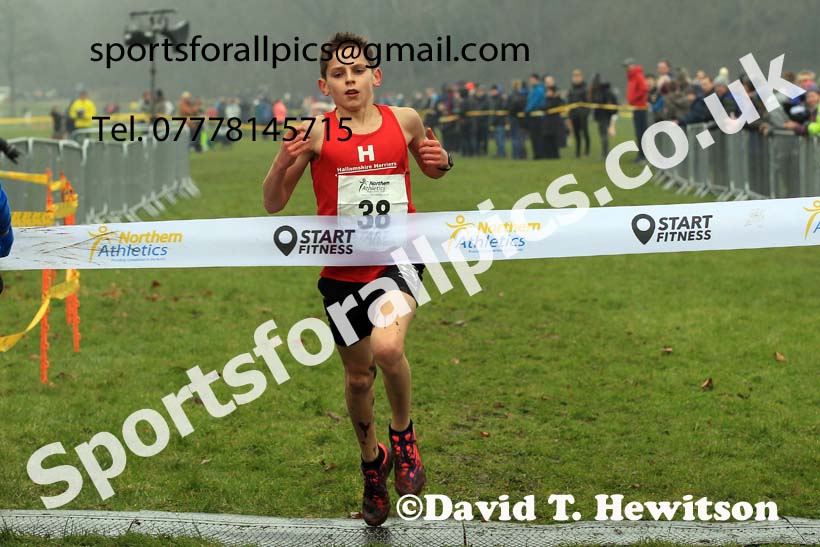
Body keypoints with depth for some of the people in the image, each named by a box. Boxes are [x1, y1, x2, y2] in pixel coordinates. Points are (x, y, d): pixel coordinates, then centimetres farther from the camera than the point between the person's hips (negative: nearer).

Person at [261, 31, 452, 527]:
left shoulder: (404, 121, -1)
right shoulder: (315, 132, -7)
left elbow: (432, 168, 19)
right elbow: (273, 204, -5)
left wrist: (441, 162, -5)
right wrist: (285, 159, -23)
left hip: (398, 260, -1)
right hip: (343, 271, 1)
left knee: (387, 346, -29)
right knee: (358, 377, 14)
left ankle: (403, 432, 1)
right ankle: (372, 460, 43)